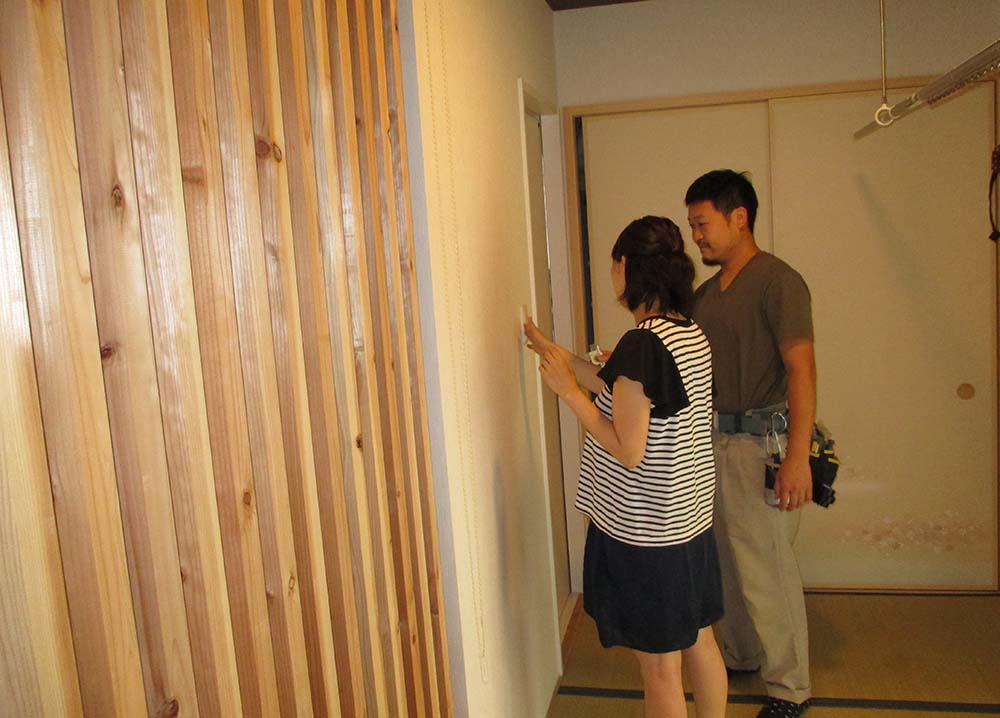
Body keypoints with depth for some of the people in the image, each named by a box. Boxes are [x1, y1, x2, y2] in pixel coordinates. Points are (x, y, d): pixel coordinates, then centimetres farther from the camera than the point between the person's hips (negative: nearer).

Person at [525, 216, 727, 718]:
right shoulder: (693, 335, 4)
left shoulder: (641, 343, -23)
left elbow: (627, 450, -23)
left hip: (644, 531, -8)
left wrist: (569, 391, -14)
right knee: (700, 644, 22)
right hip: (692, 520, 9)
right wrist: (560, 356, 17)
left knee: (659, 667, 9)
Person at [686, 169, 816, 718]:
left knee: (766, 567, 0)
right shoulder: (707, 292, 12)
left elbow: (801, 369, -19)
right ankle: (739, 655, 37)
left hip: (761, 442, -8)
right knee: (726, 558, 18)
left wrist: (797, 458, -24)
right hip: (717, 437, 8)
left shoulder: (778, 281, -13)